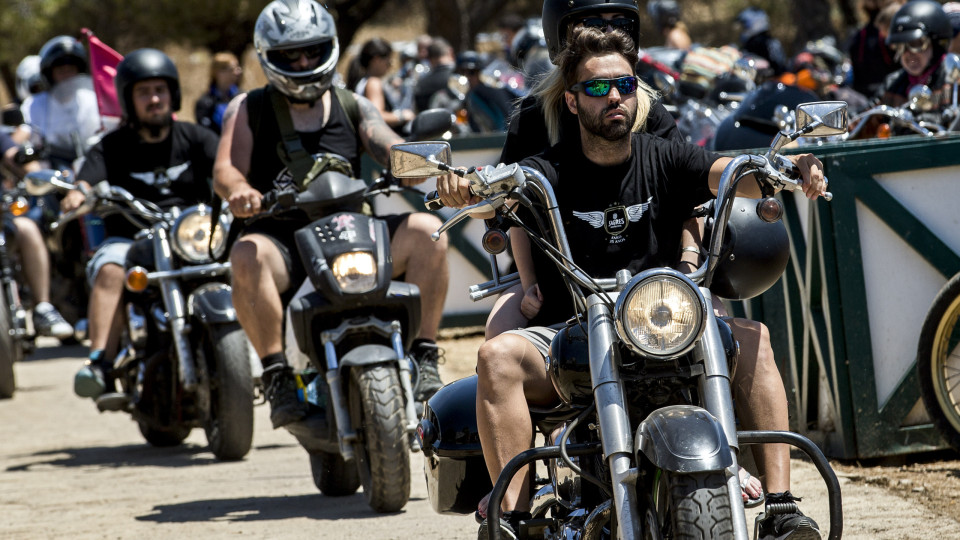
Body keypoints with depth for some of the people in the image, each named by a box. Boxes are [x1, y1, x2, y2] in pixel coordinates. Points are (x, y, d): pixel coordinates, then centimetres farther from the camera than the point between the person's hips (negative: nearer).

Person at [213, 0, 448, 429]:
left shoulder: (352, 107, 17)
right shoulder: (249, 110, 10)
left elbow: (391, 148, 2)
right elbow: (226, 168, -5)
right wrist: (237, 190, -30)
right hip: (282, 240, -2)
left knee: (425, 229, -21)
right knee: (247, 257, -36)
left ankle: (424, 355, -16)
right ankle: (277, 374, -32)